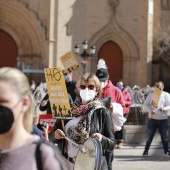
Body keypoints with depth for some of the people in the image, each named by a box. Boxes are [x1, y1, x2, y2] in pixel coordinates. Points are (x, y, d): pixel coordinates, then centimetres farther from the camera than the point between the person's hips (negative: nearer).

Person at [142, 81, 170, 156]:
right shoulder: (151, 94, 5)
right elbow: (146, 104, 0)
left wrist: (164, 109, -29)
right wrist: (150, 110, -19)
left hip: (163, 120, 0)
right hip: (152, 119, 0)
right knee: (149, 136, 3)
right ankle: (146, 151, 10)